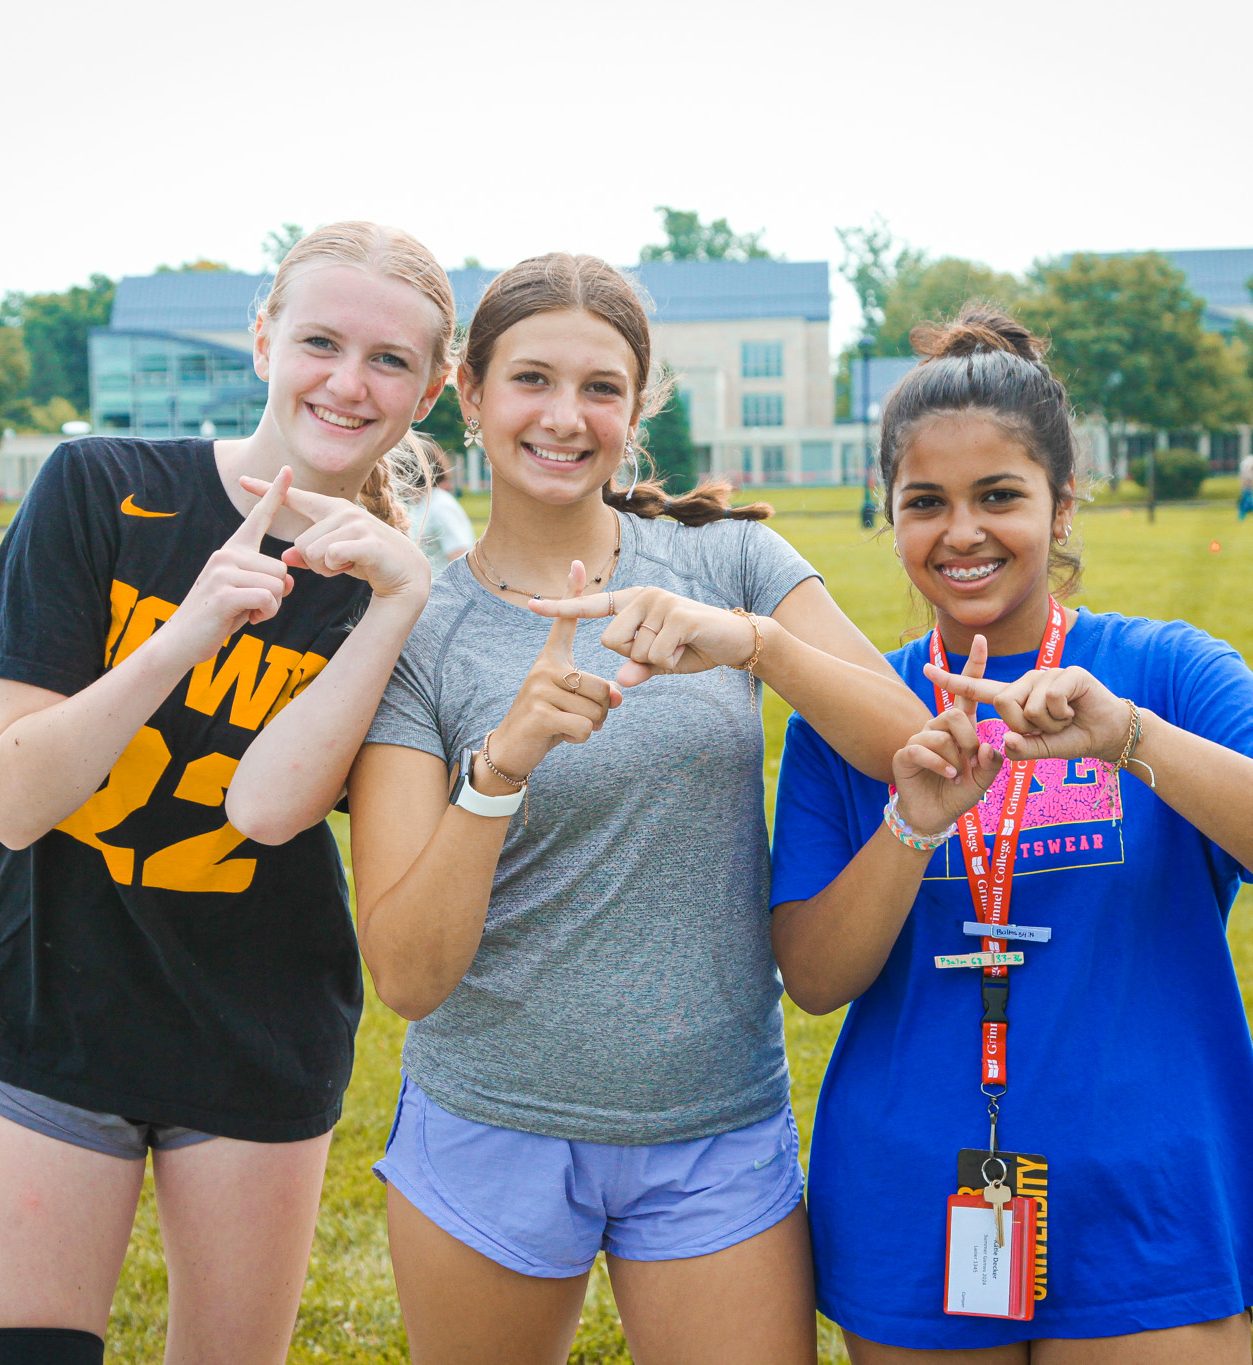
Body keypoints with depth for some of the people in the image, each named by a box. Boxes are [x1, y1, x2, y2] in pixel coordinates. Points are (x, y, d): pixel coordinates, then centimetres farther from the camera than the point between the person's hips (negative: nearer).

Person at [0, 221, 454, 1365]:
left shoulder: (391, 585, -6)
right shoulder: (100, 490, -10)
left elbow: (276, 802, -20)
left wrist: (400, 596, -28)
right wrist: (187, 634, -27)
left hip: (263, 1049, 2)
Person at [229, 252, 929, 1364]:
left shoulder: (728, 559, -1)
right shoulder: (418, 632, -6)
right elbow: (407, 974, -13)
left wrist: (752, 640, -25)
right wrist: (502, 761, -28)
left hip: (718, 1136, 1)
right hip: (490, 1134, 0)